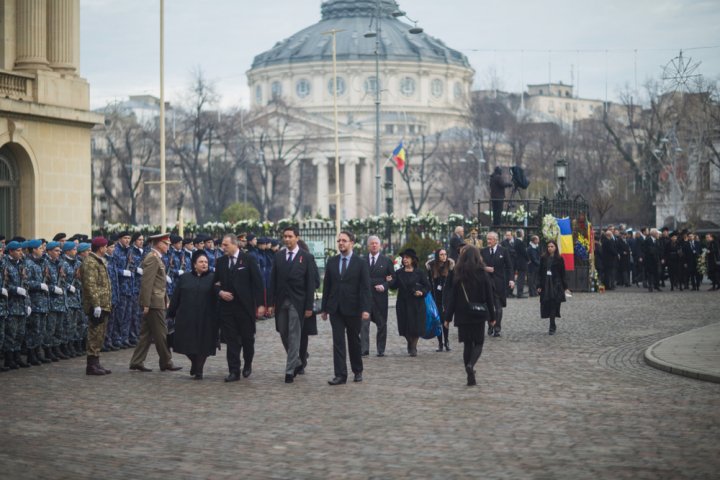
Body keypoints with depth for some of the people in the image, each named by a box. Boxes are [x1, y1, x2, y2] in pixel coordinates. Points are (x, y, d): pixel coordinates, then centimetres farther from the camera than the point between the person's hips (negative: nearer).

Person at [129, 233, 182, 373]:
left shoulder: (156, 258, 17)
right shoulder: (152, 258, -15)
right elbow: (147, 283, -21)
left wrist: (166, 300, 19)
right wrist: (146, 304, -22)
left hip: (156, 302, 10)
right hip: (154, 302, -10)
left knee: (146, 334, 10)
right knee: (161, 334, -2)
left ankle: (137, 362, 12)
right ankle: (166, 363, 6)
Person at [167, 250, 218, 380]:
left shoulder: (212, 279, 2)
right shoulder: (184, 278, 7)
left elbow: (216, 298, 1)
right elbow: (176, 297, 8)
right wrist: (171, 314, 5)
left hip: (205, 319, -1)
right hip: (187, 318, 1)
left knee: (203, 345, 0)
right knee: (188, 344, 4)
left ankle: (198, 370, 14)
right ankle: (195, 363, 31)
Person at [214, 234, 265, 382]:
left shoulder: (248, 259, -4)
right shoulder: (221, 261, 7)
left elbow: (257, 281, -5)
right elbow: (215, 283, 15)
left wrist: (260, 304, -10)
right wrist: (220, 292, -7)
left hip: (245, 306, -3)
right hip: (226, 306, 3)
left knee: (248, 338, 7)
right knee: (231, 340, 1)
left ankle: (248, 364, 29)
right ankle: (234, 371, 4)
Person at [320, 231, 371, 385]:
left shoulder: (360, 263, -3)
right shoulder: (332, 262, 7)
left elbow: (365, 287, -7)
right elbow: (326, 286, 9)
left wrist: (365, 309, -16)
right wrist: (324, 308, 6)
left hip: (353, 308, -2)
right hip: (335, 308, 2)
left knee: (354, 341, 10)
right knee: (338, 342, -3)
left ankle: (357, 371, 26)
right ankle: (340, 375, -5)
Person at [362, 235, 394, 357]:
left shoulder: (386, 261, 7)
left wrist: (384, 286, -10)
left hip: (380, 296, 0)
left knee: (382, 324, 6)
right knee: (363, 323, -9)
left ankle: (381, 350, 14)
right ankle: (364, 349, -10)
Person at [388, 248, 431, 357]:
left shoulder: (419, 273, -1)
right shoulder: (399, 273, 5)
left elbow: (427, 286, 1)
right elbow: (394, 286, -1)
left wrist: (422, 292, -17)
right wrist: (390, 282, -21)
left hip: (416, 303, -2)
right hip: (403, 303, 2)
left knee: (416, 326, -3)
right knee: (405, 326, 5)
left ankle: (413, 347, 13)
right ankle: (410, 343, 32)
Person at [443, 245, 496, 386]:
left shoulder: (455, 274, -3)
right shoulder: (482, 274, -5)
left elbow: (450, 297, -2)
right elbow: (489, 297, -1)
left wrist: (447, 317, 3)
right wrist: (492, 317, 8)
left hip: (462, 315, 1)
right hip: (478, 316, -1)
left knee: (467, 344, 10)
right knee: (478, 343, 8)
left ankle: (471, 377, 7)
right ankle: (470, 364, -21)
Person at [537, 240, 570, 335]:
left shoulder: (559, 259, 1)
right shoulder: (543, 259, 7)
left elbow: (562, 274, 2)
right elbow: (540, 273, 7)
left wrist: (565, 287, 0)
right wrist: (539, 286, -1)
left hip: (556, 284, -3)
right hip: (546, 284, 3)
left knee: (553, 305, -8)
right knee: (547, 305, 1)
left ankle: (552, 327, -6)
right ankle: (553, 326, 17)